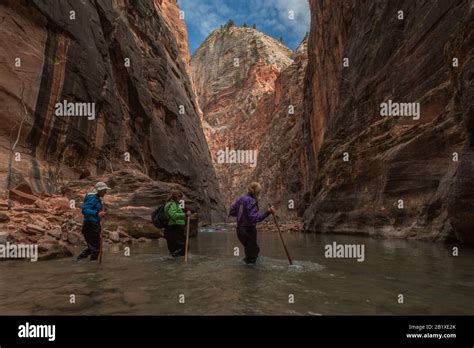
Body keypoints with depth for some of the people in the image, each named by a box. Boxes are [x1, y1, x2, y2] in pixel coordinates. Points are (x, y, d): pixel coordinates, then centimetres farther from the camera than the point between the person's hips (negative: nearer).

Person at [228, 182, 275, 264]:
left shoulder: (241, 199, 5)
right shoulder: (251, 201, -20)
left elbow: (231, 212, 10)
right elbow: (255, 218, -31)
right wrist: (267, 213, -37)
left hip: (240, 229, 9)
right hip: (248, 230, -9)